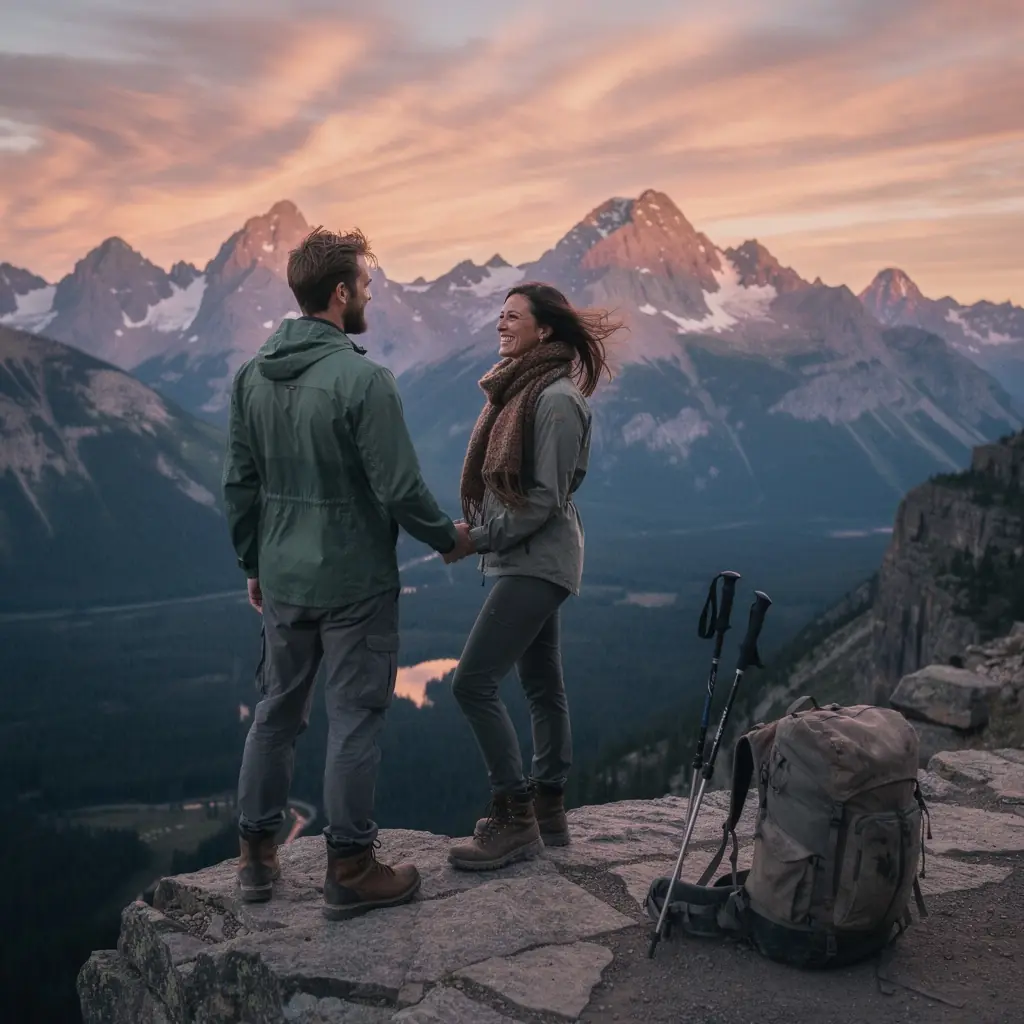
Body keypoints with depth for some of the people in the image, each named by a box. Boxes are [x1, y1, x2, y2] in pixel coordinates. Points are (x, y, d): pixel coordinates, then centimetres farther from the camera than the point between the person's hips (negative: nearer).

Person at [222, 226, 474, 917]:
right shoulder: (362, 378, -18)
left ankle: (258, 856, 27)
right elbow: (400, 489, -18)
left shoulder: (252, 375, 3)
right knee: (355, 719, 4)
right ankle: (351, 869, 14)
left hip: (282, 581, 7)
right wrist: (449, 537, 0)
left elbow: (240, 485, 9)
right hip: (355, 582, -7)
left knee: (277, 710, 17)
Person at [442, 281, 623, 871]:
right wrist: (478, 533, 4)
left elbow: (547, 496, -19)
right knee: (543, 686, 14)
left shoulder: (556, 398, -16)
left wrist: (479, 537, -16)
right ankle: (549, 814, 23)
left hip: (537, 563, -10)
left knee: (474, 682, -12)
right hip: (525, 561, 10)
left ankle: (515, 819, -2)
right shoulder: (520, 387, 12)